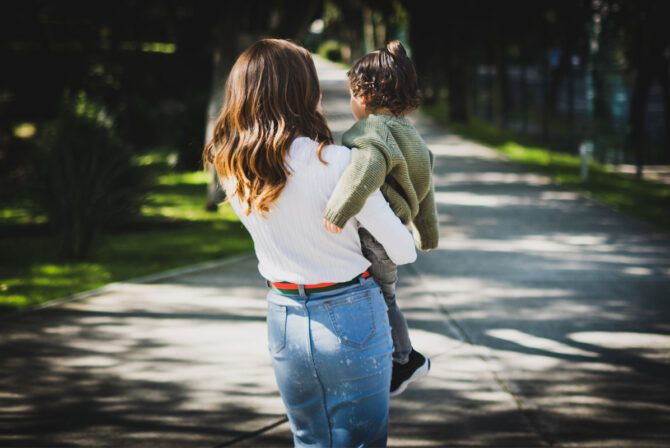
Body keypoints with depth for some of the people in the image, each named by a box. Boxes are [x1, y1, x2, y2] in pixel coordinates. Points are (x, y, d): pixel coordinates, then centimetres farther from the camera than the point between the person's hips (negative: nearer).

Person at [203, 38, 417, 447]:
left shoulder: (232, 169, -3)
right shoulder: (335, 162, -20)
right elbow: (401, 250, -12)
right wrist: (409, 248, 10)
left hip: (283, 320, 5)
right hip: (349, 318, -5)